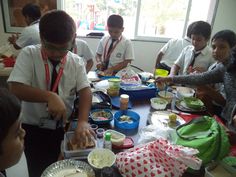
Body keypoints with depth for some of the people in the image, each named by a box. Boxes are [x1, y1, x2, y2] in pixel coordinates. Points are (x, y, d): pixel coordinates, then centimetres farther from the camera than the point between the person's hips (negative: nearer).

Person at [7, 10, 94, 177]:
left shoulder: (76, 62, -6)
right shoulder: (28, 55, -12)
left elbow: (85, 91, -15)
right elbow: (15, 88, -21)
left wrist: (82, 121, -31)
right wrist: (49, 96, -36)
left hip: (64, 128, 2)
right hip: (34, 128, -2)